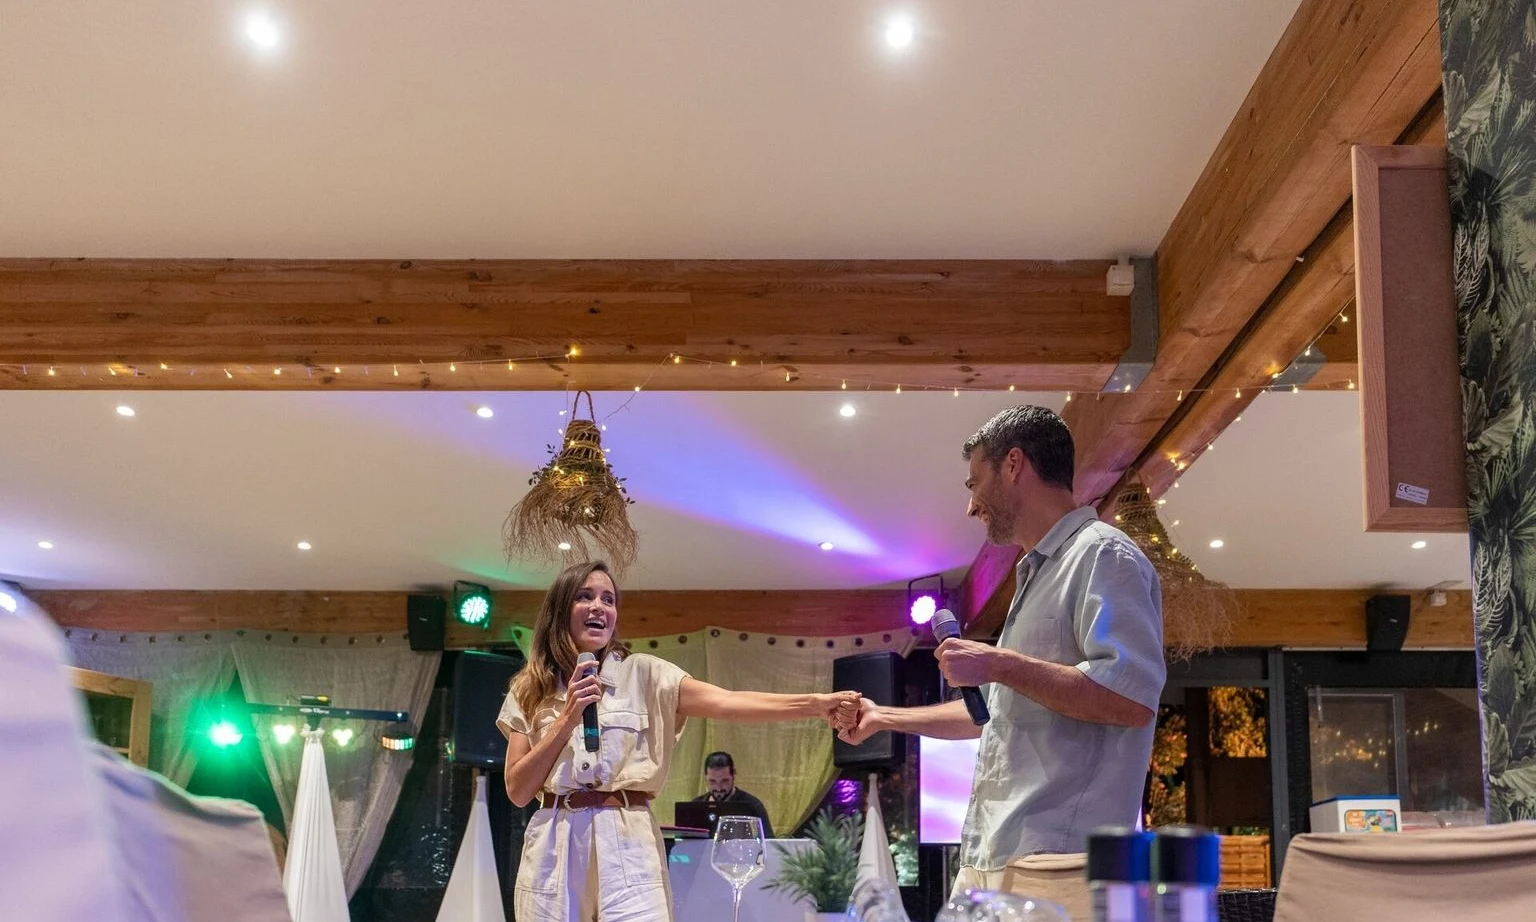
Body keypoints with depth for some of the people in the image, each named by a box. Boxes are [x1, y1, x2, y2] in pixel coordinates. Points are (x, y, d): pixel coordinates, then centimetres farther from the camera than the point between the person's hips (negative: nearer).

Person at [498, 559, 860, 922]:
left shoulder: (642, 673, 5)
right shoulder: (530, 692, 10)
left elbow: (726, 702, -10)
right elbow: (517, 790, 4)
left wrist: (816, 703, -24)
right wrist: (568, 719, -7)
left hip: (626, 849, -1)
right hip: (554, 851, 2)